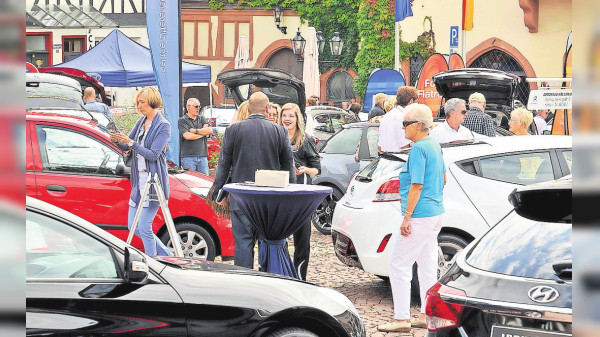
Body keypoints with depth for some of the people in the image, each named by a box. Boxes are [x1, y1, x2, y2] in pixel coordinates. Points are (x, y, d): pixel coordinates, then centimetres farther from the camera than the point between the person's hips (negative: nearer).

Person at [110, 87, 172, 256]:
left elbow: (153, 155, -17)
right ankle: (167, 255, 21)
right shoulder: (141, 121, 13)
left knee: (144, 228, -9)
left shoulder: (163, 125, -10)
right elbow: (126, 147, 17)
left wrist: (131, 142, -24)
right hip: (139, 180, 9)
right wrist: (118, 141, -5)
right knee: (133, 227, 10)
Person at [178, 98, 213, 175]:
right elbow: (187, 136, -13)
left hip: (202, 156, 4)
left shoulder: (202, 119, 17)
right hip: (188, 156, -4)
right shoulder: (182, 121, 1)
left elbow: (210, 130, 1)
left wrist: (195, 131, -5)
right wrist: (203, 133, -1)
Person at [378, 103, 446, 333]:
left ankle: (402, 319, -5)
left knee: (399, 263, -5)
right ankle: (427, 316, 19)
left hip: (420, 216, -10)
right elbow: (443, 179, 22)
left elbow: (416, 186, -21)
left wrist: (407, 216, -19)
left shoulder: (418, 149, -17)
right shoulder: (435, 146, 12)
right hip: (435, 213, 10)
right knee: (427, 265, 14)